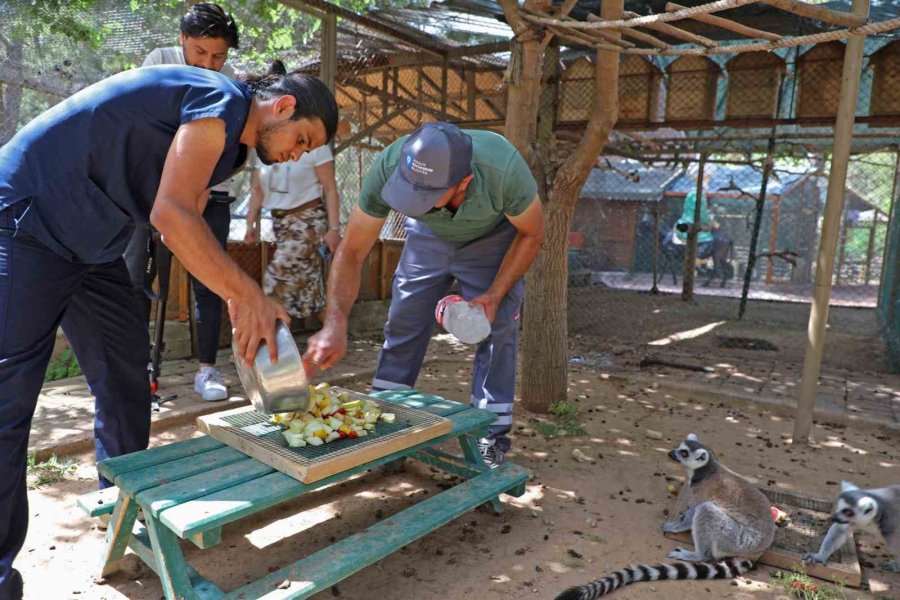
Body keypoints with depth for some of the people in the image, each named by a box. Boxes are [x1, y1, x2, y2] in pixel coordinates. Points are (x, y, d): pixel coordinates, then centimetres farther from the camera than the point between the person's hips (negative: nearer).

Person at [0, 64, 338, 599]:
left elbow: (189, 221, 9)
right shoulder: (222, 102, -19)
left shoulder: (229, 140, 11)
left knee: (125, 366, 10)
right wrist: (248, 294, -26)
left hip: (89, 241, 10)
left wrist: (239, 299, 0)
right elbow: (170, 213, -28)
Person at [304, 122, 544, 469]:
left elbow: (532, 234, -20)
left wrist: (494, 296, -27)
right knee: (403, 322, 0)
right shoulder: (387, 167, -36)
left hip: (492, 239, -1)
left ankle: (490, 437, 4)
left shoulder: (503, 167, -41)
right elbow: (351, 252, -29)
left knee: (498, 326, -10)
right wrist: (335, 323, -43)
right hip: (429, 236, 2)